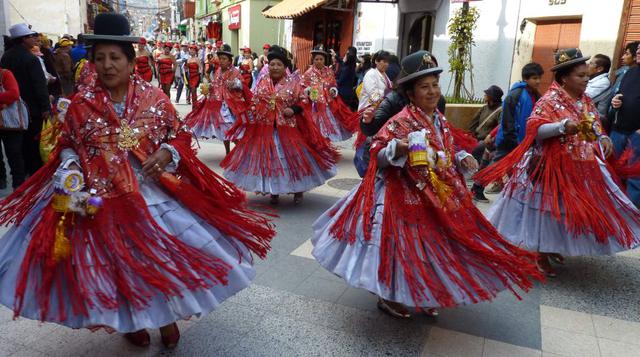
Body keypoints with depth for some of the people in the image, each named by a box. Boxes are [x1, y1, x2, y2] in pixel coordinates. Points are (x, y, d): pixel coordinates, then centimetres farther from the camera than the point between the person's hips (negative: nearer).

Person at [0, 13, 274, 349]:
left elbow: (181, 136, 5)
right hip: (102, 199, 1)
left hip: (154, 192, 0)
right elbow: (67, 147, 10)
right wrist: (69, 171, -9)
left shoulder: (155, 98, -1)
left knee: (164, 253, 5)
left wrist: (166, 153, -14)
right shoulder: (81, 103, 0)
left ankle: (166, 315, 32)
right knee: (117, 259, 10)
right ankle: (132, 319, 36)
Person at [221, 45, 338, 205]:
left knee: (292, 158, 3)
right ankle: (273, 192, 25)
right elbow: (254, 103, 15)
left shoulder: (293, 83, -2)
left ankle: (298, 190, 23)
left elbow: (302, 104, -1)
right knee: (269, 159, 8)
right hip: (265, 129, 3)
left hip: (288, 129, -3)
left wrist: (293, 110, -18)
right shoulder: (262, 83, 8)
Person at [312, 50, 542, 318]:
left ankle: (423, 296, 37)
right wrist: (398, 149, -36)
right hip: (405, 198, -8)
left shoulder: (440, 121, 7)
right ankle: (388, 297, 23)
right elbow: (378, 156, -18)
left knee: (431, 245, 17)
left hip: (438, 198, 8)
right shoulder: (401, 121, -17)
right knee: (403, 244, 2)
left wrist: (462, 160, 1)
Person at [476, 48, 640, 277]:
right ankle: (542, 256, 16)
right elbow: (534, 129, -23)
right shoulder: (550, 101, -14)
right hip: (554, 167, -8)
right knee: (549, 210, 1)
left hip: (583, 167, 8)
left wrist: (602, 138, 0)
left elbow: (594, 127, 20)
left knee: (571, 209, 14)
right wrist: (563, 126, -34)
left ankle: (554, 248, 32)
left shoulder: (585, 100, 9)